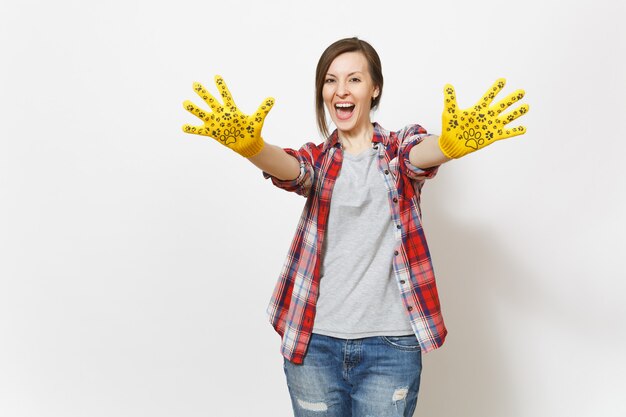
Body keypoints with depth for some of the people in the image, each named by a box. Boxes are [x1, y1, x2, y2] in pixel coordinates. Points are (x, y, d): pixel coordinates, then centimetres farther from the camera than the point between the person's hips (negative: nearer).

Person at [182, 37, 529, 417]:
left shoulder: (399, 148, 4)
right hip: (314, 342, 2)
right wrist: (249, 144, -39)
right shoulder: (317, 159, 7)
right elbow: (287, 168, -16)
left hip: (390, 344, -1)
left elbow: (424, 153, -20)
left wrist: (452, 142, -45)